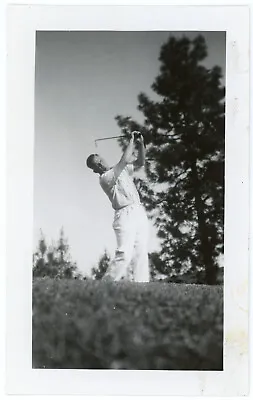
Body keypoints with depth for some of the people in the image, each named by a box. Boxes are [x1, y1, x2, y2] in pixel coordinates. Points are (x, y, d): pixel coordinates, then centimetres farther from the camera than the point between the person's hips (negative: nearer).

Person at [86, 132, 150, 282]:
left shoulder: (122, 170, 21)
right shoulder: (104, 179, -6)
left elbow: (140, 162, 20)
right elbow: (125, 160, -16)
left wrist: (141, 144, 4)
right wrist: (132, 140, -6)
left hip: (140, 213, 7)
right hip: (125, 215, -7)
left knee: (141, 253, -3)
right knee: (124, 254, -21)